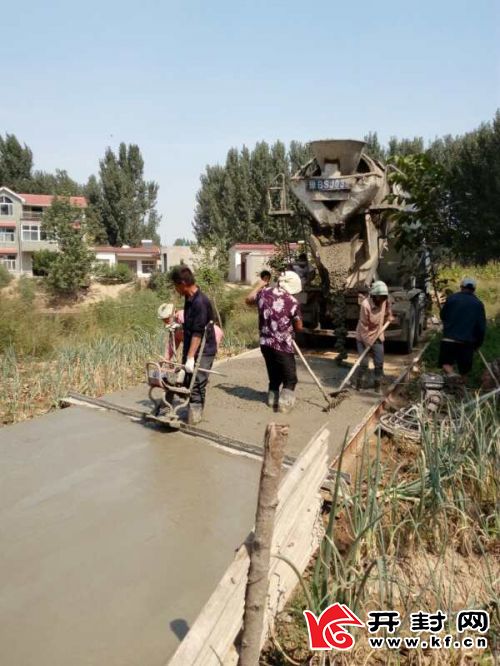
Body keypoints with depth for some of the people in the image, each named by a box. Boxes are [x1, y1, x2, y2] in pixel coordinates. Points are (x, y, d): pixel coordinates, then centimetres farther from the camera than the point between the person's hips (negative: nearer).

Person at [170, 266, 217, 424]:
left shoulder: (200, 302, -22)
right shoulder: (189, 299, 8)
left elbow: (198, 333, -24)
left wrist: (190, 357, -25)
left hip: (203, 351, -9)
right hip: (191, 349, 9)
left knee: (196, 385, -6)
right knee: (186, 382, 12)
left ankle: (195, 415, 5)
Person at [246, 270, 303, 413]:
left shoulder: (264, 292, 2)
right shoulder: (292, 301, -11)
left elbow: (249, 299, 24)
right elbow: (299, 327, -3)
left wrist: (259, 285, 35)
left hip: (265, 343, 6)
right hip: (283, 346, -6)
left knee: (274, 375, 23)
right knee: (290, 378, 3)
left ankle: (272, 399, 31)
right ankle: (284, 402, -8)